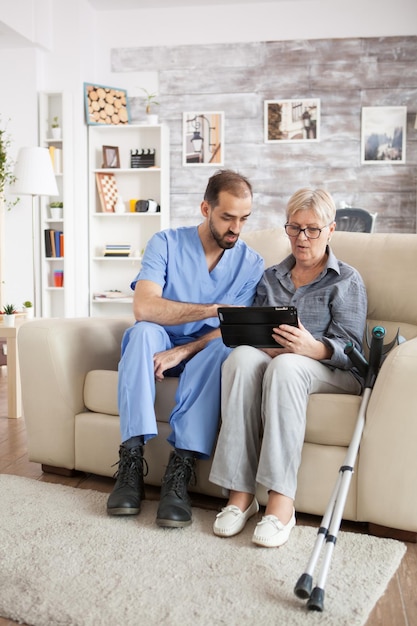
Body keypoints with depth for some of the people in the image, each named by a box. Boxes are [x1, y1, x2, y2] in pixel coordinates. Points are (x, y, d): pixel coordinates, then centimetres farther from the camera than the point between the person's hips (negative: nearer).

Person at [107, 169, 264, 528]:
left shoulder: (251, 263, -3)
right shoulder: (167, 243, -7)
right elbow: (143, 307, -22)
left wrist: (182, 351, -27)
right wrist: (215, 309, -29)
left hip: (203, 353, 0)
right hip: (160, 346, 0)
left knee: (222, 348, -33)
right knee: (143, 332, -32)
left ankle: (181, 469, -36)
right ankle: (131, 459, -32)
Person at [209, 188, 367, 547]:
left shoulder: (347, 281, 8)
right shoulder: (270, 278, 22)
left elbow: (350, 348, -5)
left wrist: (313, 347, -28)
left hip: (331, 371, -3)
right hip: (272, 359, 3)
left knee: (285, 366, -38)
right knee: (242, 357, -33)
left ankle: (281, 501, -40)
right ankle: (240, 493, -35)